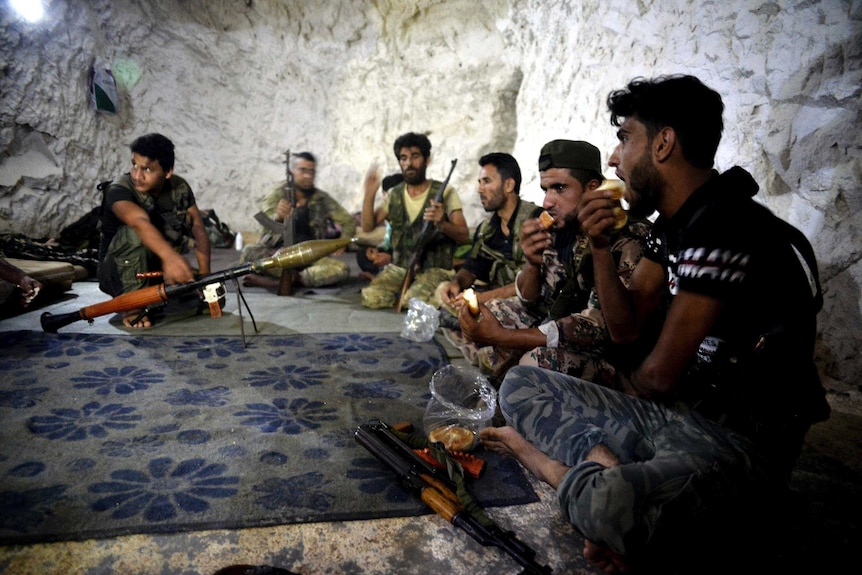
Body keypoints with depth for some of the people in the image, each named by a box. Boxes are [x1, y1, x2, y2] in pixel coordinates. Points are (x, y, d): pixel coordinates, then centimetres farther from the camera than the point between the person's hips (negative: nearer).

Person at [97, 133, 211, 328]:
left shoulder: (179, 188, -8)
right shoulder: (119, 190, -23)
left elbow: (198, 228, -13)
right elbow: (140, 223, -45)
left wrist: (204, 274, -27)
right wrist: (169, 255, -64)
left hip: (156, 268, 6)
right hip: (119, 274, -5)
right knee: (135, 232, -32)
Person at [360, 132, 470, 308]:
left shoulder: (444, 192, -3)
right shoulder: (394, 195, 10)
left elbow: (464, 236, -8)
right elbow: (368, 227, 5)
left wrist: (442, 224, -29)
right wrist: (369, 194, -10)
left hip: (435, 269, -3)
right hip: (399, 268, 3)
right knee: (371, 297, -23)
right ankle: (404, 296, 5)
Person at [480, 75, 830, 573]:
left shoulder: (723, 224, -20)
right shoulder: (674, 222, 8)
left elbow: (660, 374, -16)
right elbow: (626, 327, 11)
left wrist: (628, 398, 7)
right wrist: (600, 247, -2)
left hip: (739, 440, -9)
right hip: (670, 413, 9)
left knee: (605, 505, -41)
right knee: (520, 387, 5)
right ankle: (606, 470, -14)